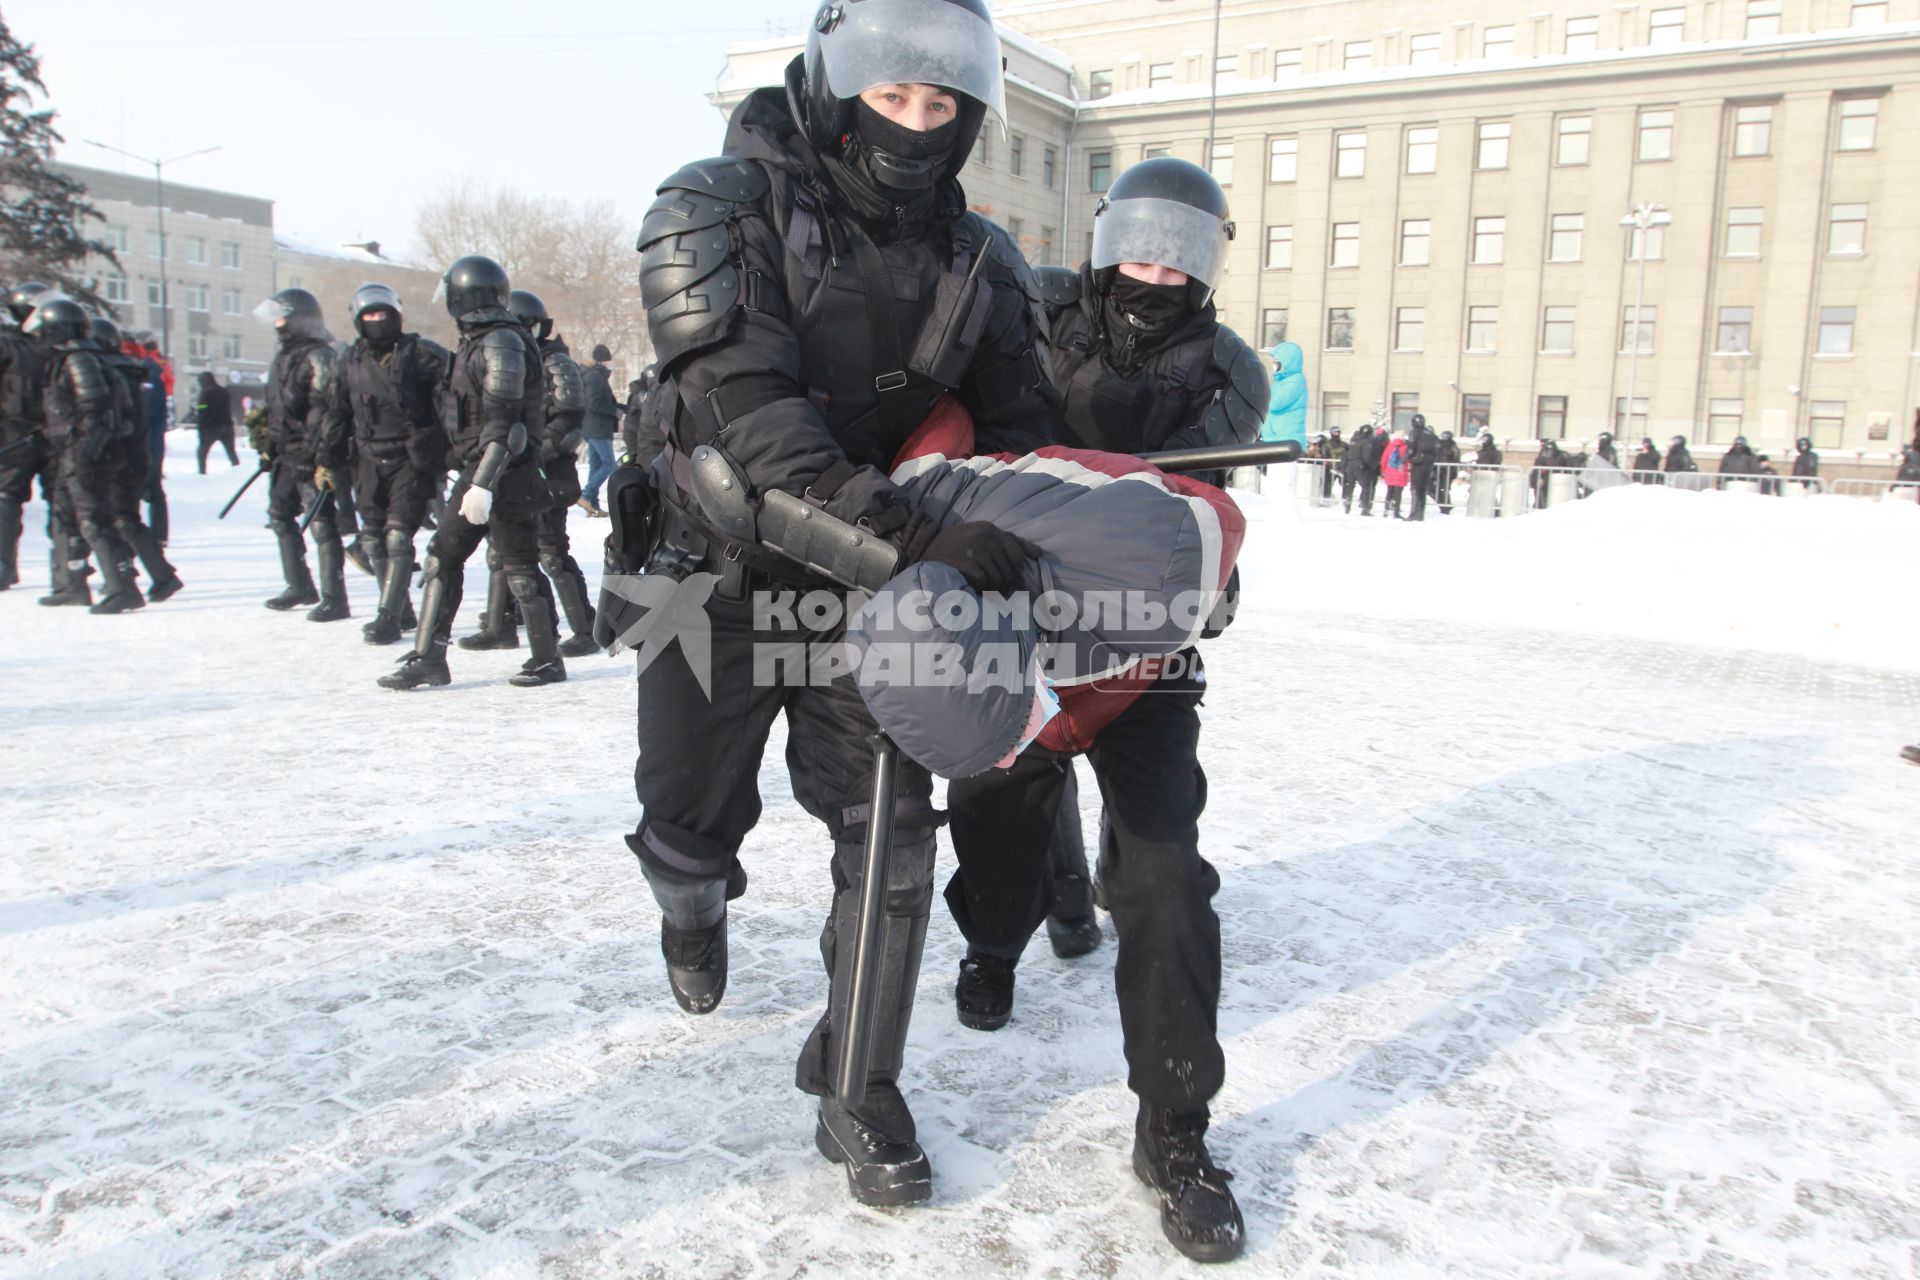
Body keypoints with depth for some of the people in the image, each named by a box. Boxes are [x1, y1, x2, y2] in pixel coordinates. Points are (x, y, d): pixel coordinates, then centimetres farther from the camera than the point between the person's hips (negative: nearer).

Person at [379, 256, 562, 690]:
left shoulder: (502, 343, -15)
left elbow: (502, 422, -22)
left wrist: (483, 484, -26)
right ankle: (428, 658, 12)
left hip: (505, 474, -10)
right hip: (477, 471, 10)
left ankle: (548, 661, 12)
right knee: (442, 557, 8)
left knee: (519, 567, -1)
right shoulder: (479, 342, 14)